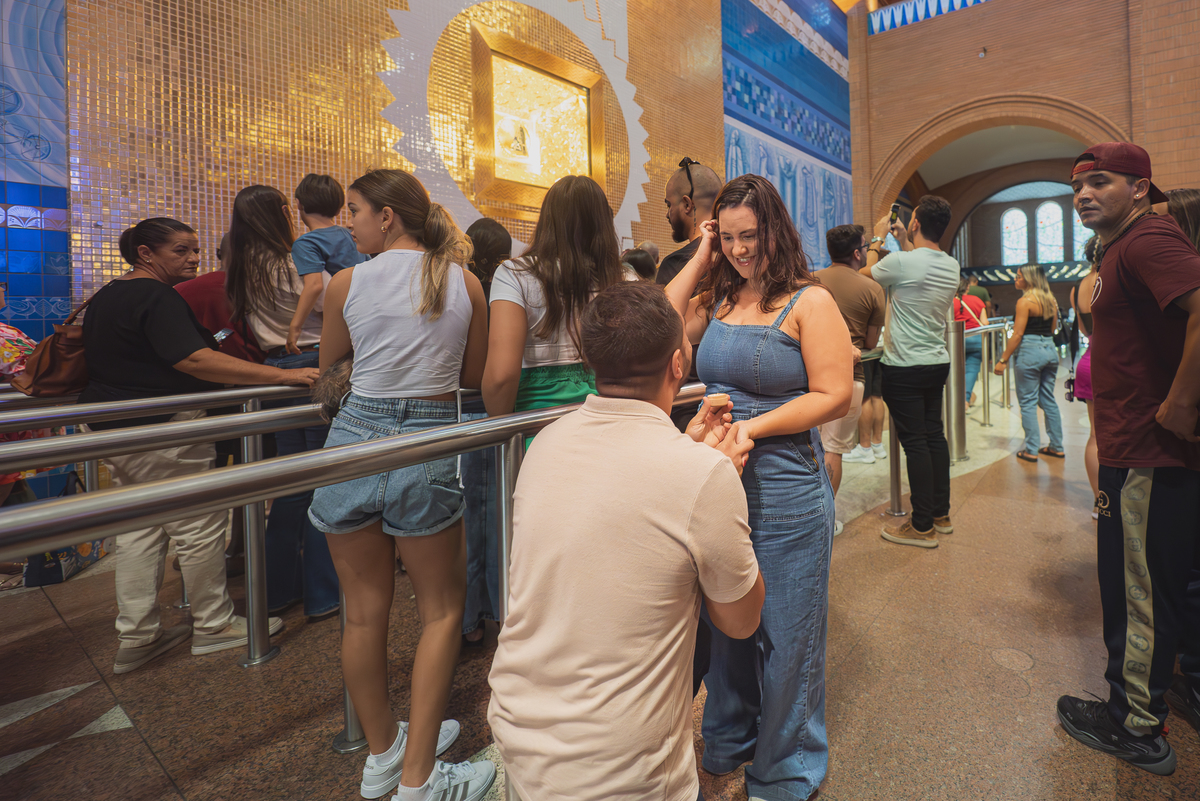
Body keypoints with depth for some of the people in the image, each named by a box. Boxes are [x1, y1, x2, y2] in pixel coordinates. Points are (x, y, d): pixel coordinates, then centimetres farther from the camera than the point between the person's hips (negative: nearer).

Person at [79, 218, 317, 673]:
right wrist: (283, 376, -39)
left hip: (111, 427, 10)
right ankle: (213, 626, 14)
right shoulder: (156, 298, -17)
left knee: (138, 527, 14)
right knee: (199, 528, 1)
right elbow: (193, 360, -31)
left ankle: (135, 638, 22)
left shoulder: (104, 298, 15)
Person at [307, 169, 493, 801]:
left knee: (364, 613, 16)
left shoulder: (348, 283, -1)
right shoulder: (464, 283, 1)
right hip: (428, 447, -1)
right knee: (442, 611, 14)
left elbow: (327, 366, 14)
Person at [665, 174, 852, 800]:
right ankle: (728, 742, 45)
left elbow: (835, 396, -12)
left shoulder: (809, 302, -6)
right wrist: (699, 261, 2)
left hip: (786, 495, -5)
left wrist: (751, 428, -19)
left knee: (785, 634, 11)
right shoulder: (717, 301, 9)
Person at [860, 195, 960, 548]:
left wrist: (878, 237, 18)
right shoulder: (951, 267, 5)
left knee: (915, 442, -3)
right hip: (938, 363, 8)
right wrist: (904, 242, 27)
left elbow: (868, 271, 3)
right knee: (934, 435, 15)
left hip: (905, 367, -8)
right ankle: (941, 514, 26)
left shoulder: (902, 261, -17)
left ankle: (922, 526, 5)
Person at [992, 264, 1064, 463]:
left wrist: (1003, 360, -13)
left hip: (1030, 351, -8)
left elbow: (1017, 334, -15)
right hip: (1050, 350, 8)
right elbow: (1052, 329, 18)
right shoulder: (1051, 300, 12)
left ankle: (1031, 450, 2)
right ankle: (1056, 446, 21)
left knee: (1028, 402, -1)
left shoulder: (1025, 301, -11)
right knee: (1048, 400, 15)